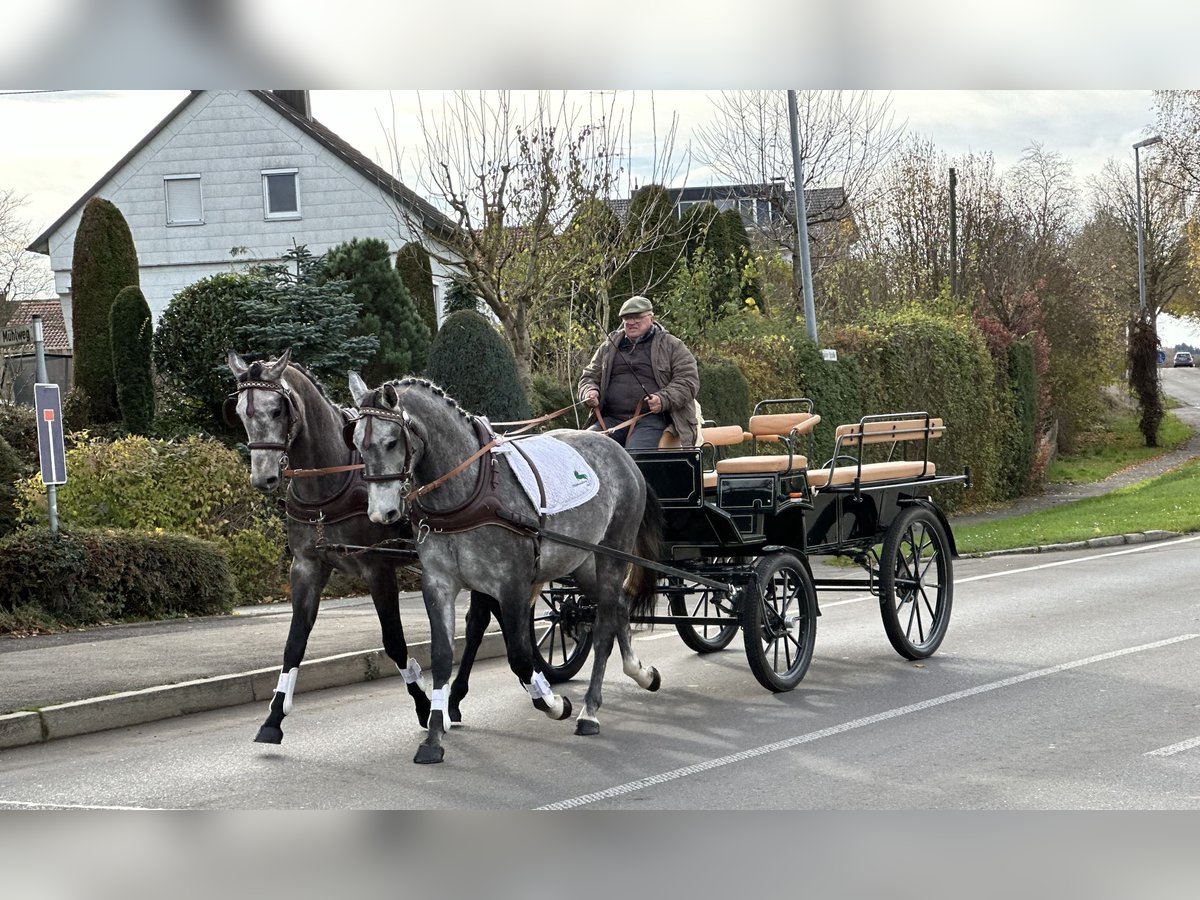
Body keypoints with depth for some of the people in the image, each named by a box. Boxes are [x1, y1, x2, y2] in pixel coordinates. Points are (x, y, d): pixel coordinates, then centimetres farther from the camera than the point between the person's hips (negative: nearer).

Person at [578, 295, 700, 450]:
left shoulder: (671, 346, 10)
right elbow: (589, 376, 27)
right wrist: (590, 392, 1)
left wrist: (664, 400, -15)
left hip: (652, 418, -4)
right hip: (612, 419, 4)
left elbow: (688, 380, 2)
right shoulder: (608, 347, 23)